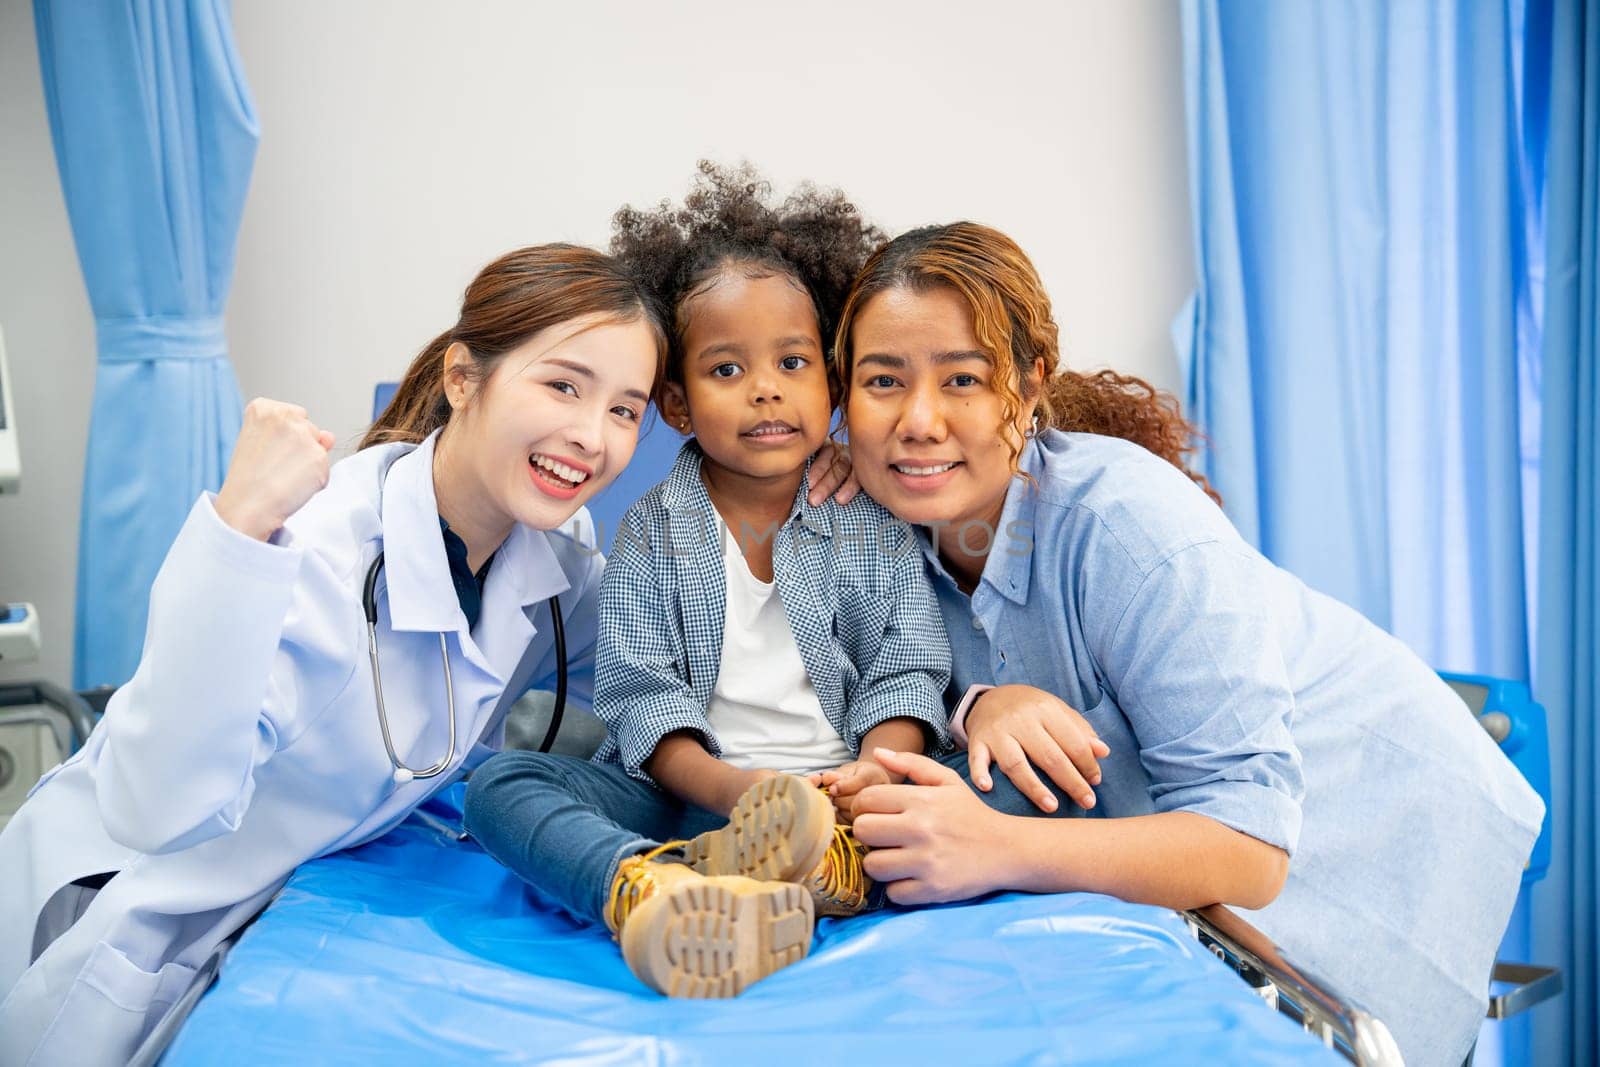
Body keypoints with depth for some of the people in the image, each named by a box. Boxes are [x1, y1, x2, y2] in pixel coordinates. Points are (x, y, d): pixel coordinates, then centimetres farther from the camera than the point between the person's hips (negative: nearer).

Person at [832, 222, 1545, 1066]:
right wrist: (980, 706, -26)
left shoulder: (1126, 525, -31)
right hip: (1166, 832, 5)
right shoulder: (906, 521, -12)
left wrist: (998, 850, -47)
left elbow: (1247, 847, -33)